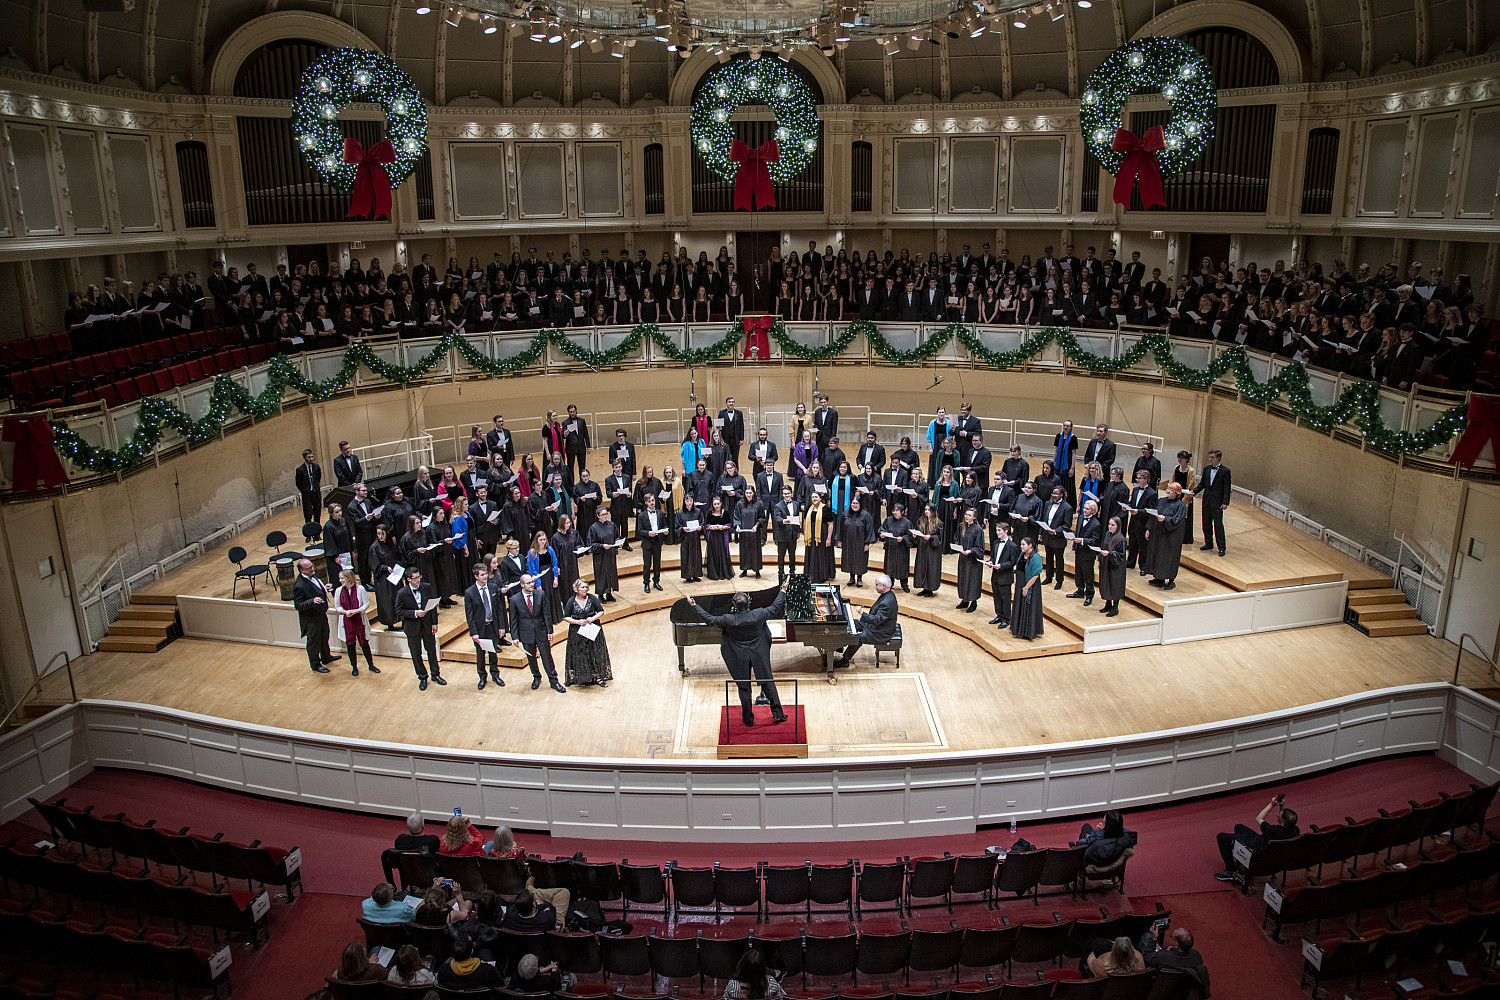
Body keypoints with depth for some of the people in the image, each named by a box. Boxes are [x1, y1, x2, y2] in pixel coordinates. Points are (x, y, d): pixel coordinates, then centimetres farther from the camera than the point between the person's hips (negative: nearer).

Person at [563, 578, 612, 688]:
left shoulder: (592, 598, -3)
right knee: (580, 656, 2)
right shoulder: (571, 601, -4)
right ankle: (584, 678, 14)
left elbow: (601, 612, 2)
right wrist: (577, 622, -14)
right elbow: (566, 617, 0)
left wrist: (593, 618, -16)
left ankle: (598, 677, 9)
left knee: (596, 654, 1)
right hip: (577, 632, -1)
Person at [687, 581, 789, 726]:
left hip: (740, 659, -1)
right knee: (768, 683, 14)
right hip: (758, 656, 1)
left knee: (744, 688, 12)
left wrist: (694, 605, 2)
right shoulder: (758, 615, -17)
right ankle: (777, 713, 20)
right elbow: (775, 607, -3)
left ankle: (748, 719, 22)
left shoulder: (728, 620, -19)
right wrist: (783, 591, 10)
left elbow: (709, 618, -8)